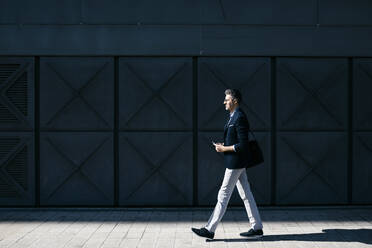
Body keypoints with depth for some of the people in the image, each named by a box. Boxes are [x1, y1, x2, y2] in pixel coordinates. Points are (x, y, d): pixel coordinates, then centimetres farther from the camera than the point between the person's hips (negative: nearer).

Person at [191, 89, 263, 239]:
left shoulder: (239, 117, -17)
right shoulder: (234, 117, 14)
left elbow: (243, 145, -22)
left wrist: (224, 149, -15)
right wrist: (223, 145, 7)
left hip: (235, 163, -10)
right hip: (236, 163, 10)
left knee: (223, 196, -4)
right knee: (246, 195, 12)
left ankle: (210, 229, 3)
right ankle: (256, 228, 18)